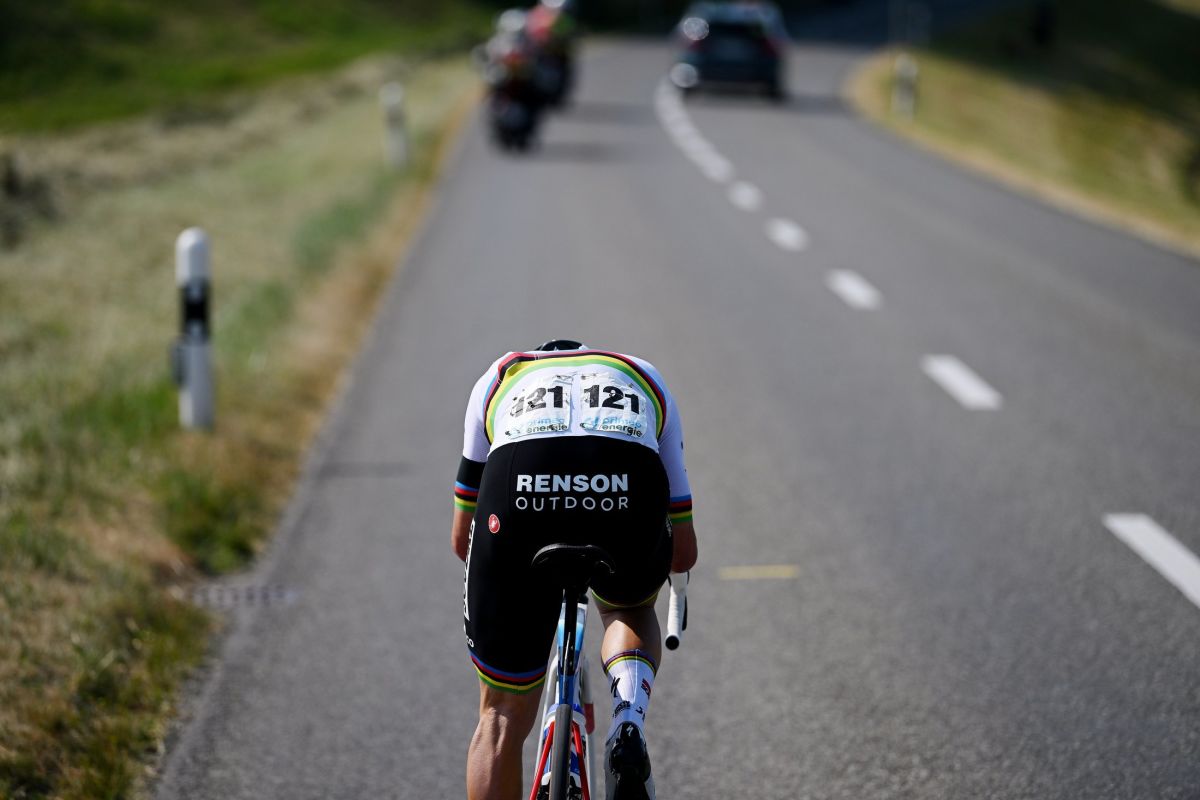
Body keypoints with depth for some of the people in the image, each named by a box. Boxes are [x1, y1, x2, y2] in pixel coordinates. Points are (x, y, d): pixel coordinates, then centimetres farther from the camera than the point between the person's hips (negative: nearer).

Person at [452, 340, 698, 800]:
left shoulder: (500, 378, 39)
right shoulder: (645, 380, 39)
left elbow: (463, 538, 41)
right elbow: (684, 552, 42)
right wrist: (643, 567, 65)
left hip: (520, 502, 0)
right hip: (629, 499, 0)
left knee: (503, 716, 17)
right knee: (630, 609, 36)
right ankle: (628, 724, 8)